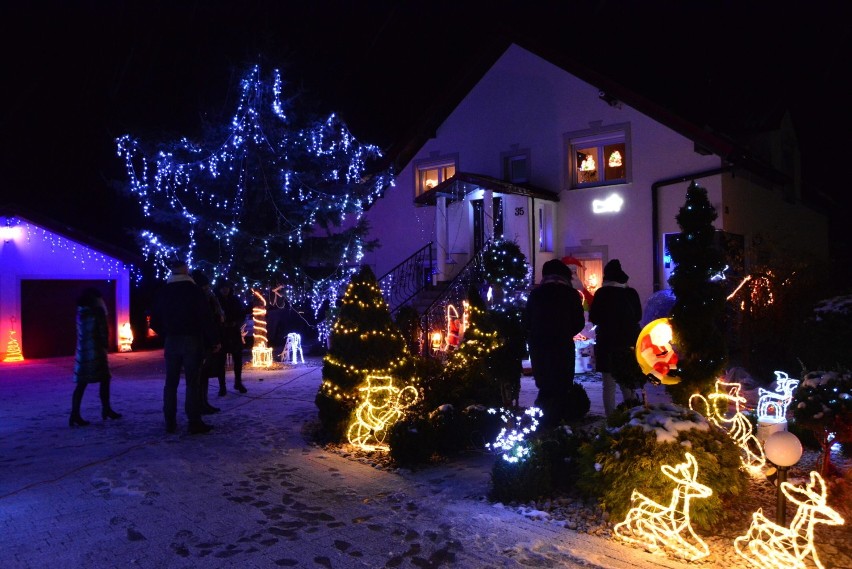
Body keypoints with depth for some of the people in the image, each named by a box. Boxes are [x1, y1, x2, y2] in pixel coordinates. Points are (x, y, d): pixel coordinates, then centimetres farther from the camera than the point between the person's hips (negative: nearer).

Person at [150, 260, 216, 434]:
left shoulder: (163, 292, 6)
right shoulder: (195, 290, -7)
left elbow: (155, 321, 8)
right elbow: (205, 318, -11)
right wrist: (212, 340, -3)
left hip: (171, 341, 4)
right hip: (191, 340, -4)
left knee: (171, 383, 10)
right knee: (192, 383, -2)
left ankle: (170, 422, 12)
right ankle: (194, 423, -3)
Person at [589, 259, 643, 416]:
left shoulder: (602, 293, -10)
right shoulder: (632, 293, 1)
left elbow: (593, 318, -6)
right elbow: (638, 316, 12)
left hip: (607, 342, -4)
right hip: (629, 342, 4)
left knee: (609, 385, 2)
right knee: (627, 384, 15)